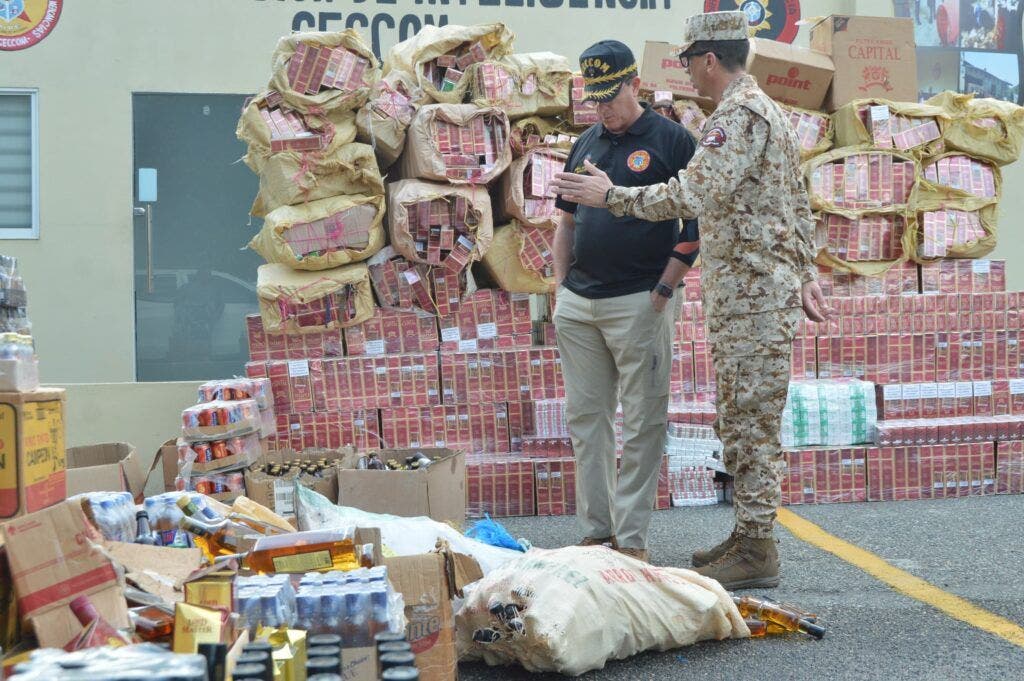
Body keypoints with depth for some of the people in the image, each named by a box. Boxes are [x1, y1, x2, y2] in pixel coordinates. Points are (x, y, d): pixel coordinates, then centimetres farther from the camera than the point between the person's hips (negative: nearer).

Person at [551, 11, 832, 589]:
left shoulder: (739, 114, -15)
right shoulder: (766, 110, 19)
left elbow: (693, 194, -25)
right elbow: (800, 205, 22)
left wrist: (612, 196, -17)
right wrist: (807, 274, 23)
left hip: (750, 294, -11)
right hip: (750, 294, 11)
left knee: (751, 421, -7)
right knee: (742, 421, 15)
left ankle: (757, 552, -3)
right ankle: (749, 536, 21)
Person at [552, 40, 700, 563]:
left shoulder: (671, 141, -3)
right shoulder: (586, 145, 15)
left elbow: (696, 225, -6)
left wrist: (663, 290, -11)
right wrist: (559, 292, 11)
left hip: (639, 302, -6)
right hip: (578, 303, 6)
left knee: (643, 423, -2)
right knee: (585, 418, 9)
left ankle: (631, 536, 3)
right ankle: (595, 530, 17)